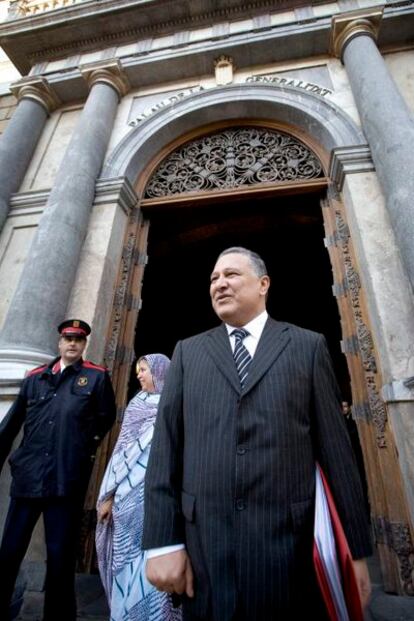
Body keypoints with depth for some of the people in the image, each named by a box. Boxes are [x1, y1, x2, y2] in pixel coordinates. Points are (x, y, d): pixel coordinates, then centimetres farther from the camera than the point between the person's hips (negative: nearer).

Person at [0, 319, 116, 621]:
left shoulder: (97, 377, 2)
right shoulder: (35, 376, 12)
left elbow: (106, 417, 9)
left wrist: (86, 446, 5)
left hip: (67, 480, -3)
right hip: (27, 477, 3)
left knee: (60, 557, 8)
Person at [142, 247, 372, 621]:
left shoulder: (308, 346, 2)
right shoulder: (188, 352, 5)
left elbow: (335, 447, 0)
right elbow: (166, 445, 0)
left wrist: (355, 547, 2)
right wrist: (163, 541, -3)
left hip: (291, 544, 0)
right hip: (204, 545, 2)